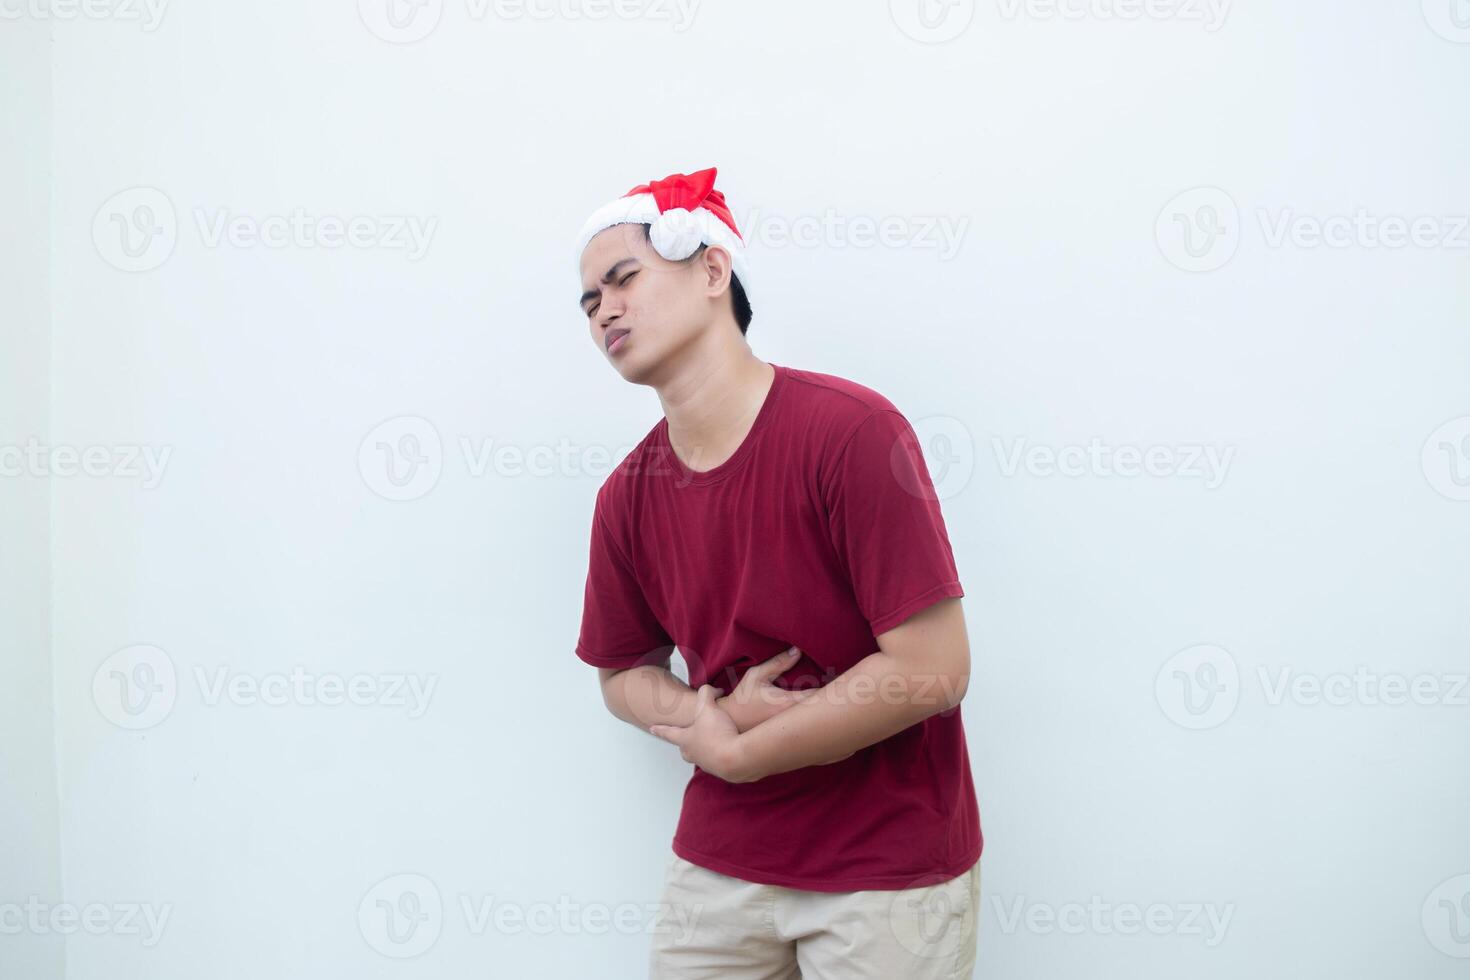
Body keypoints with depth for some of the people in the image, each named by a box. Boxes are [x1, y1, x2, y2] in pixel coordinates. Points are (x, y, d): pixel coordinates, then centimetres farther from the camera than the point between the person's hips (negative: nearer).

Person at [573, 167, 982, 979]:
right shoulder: (627, 496, -1)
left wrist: (735, 752, -12)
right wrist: (719, 715, -10)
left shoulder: (850, 429, -18)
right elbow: (623, 674, 13)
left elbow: (932, 669, -20)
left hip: (888, 872, -4)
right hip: (718, 862, 5)